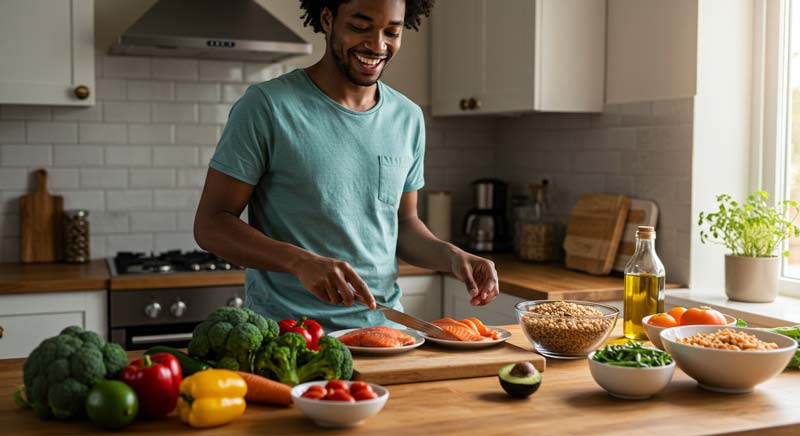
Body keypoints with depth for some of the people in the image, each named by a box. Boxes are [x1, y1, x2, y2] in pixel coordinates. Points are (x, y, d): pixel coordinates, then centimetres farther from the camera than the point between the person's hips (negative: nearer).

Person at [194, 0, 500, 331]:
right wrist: (301, 262, -23)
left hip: (384, 326, 4)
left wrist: (452, 256, -1)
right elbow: (210, 224, -8)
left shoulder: (408, 118, 9)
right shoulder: (267, 106, -7)